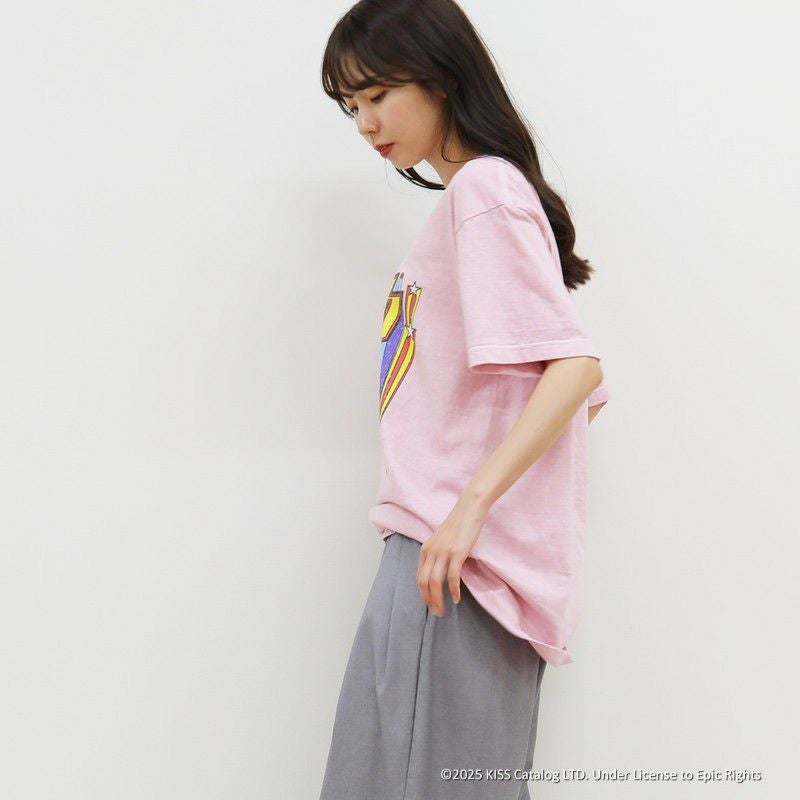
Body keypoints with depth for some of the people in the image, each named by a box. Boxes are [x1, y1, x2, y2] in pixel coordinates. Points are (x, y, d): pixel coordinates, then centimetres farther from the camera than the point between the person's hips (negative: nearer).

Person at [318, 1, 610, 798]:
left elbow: (577, 366, -20)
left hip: (459, 554, -10)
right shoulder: (464, 198, 20)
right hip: (446, 550, 10)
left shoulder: (483, 188, -9)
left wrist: (471, 504, -25)